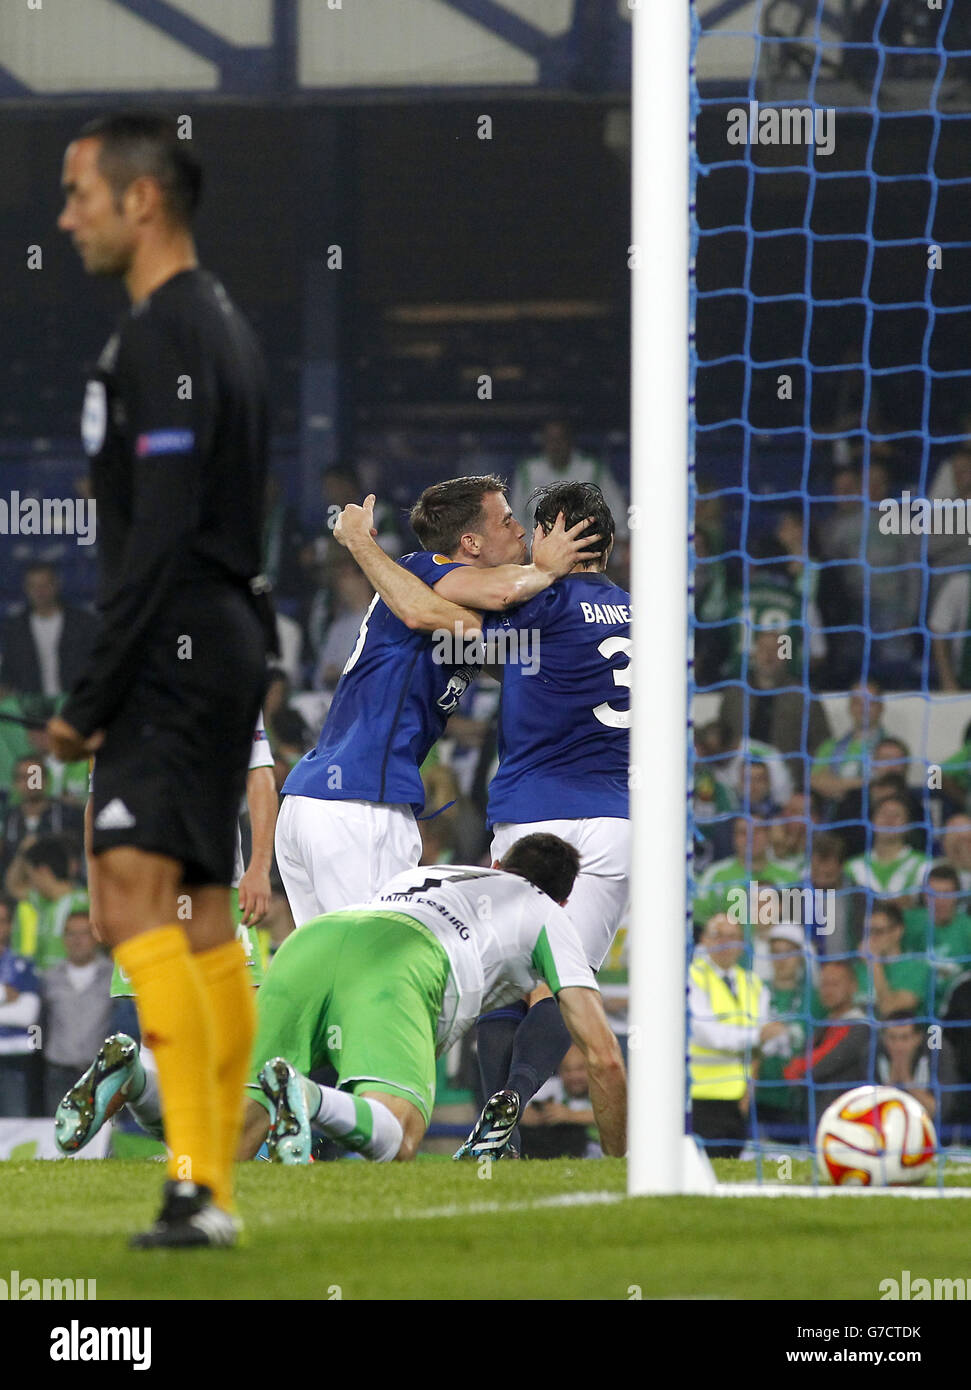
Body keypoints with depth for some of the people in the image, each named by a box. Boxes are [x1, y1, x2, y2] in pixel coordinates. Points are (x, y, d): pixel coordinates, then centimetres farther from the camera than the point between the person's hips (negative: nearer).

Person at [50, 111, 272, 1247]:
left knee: (135, 898, -18)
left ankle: (197, 1183, -26)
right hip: (225, 642, 11)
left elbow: (159, 537, -21)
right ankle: (212, 1185, 13)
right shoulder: (219, 325, 18)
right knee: (199, 915, 11)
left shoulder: (165, 339, -14)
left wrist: (91, 697, -17)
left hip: (176, 646, -11)